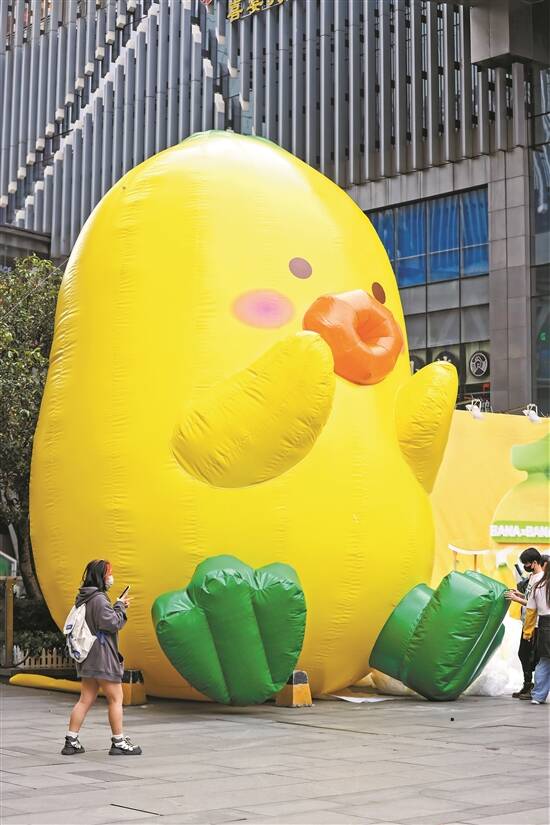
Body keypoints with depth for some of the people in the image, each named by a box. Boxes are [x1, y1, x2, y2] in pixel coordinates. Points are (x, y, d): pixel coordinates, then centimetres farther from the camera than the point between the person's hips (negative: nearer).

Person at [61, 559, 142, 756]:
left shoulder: (83, 598, 13)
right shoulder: (99, 599, -17)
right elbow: (112, 624, -18)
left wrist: (119, 607, 11)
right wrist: (120, 607, -3)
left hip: (88, 658, 9)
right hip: (102, 658, -9)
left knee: (85, 700, 11)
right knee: (115, 699, 1)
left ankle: (71, 741, 9)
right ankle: (119, 743, 5)